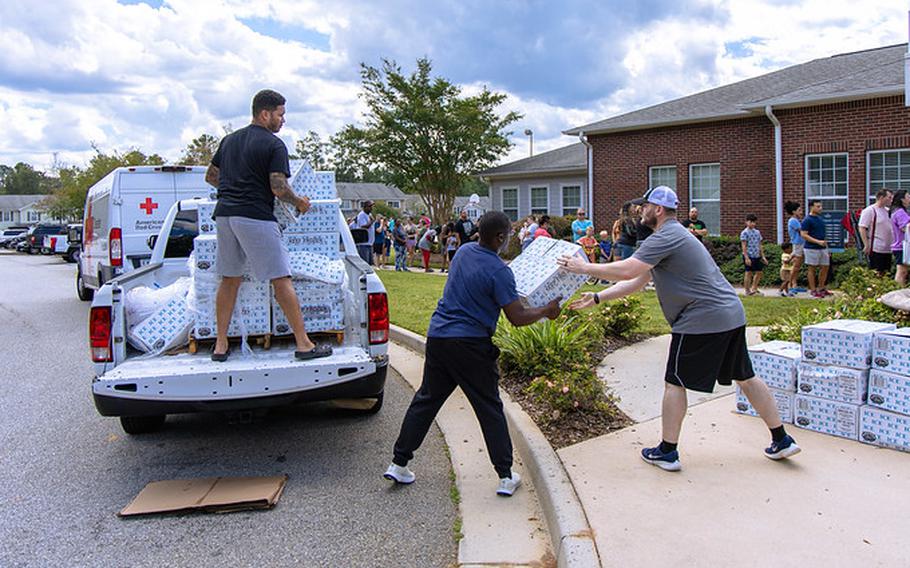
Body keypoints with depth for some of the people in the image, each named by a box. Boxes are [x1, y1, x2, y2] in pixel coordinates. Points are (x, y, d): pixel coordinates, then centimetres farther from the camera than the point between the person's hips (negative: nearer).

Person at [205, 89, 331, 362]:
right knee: (281, 280, -5)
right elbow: (279, 188, -13)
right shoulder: (274, 145, -4)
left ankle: (220, 344, 16)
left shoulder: (229, 140, 19)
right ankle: (303, 344, -4)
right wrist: (300, 203, 3)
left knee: (230, 279, 14)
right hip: (256, 217, -7)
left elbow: (210, 176, 25)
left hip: (224, 214, 7)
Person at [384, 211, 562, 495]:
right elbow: (517, 317, -15)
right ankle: (506, 476, 13)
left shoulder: (464, 251, 7)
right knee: (490, 409, 6)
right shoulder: (499, 272, -15)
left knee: (426, 399, 16)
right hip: (470, 345, -6)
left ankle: (399, 464, 20)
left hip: (437, 335, 6)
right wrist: (547, 310, 1)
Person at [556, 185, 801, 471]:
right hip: (732, 314, 10)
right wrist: (597, 298, 14)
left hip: (703, 320, -10)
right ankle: (782, 440, 28)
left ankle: (667, 452, 10)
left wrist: (584, 267, -13)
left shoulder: (666, 236, -12)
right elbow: (636, 282, 19)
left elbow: (627, 271, -23)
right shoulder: (673, 235, 20)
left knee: (675, 383, 2)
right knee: (745, 378, 18)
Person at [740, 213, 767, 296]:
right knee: (748, 273, -2)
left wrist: (763, 256, 12)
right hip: (749, 256, -7)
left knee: (759, 272, 9)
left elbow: (759, 245, 16)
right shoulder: (744, 233, -7)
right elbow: (744, 246, -11)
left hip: (757, 256, 7)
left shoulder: (757, 232, 13)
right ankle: (747, 291, 6)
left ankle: (754, 289, 22)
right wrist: (746, 258, -17)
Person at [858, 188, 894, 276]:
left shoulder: (888, 211, 14)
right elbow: (862, 228, -14)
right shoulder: (869, 210, -8)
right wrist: (867, 245, -19)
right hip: (875, 249, -8)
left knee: (886, 273, 11)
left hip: (887, 249, 8)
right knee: (876, 274, -6)